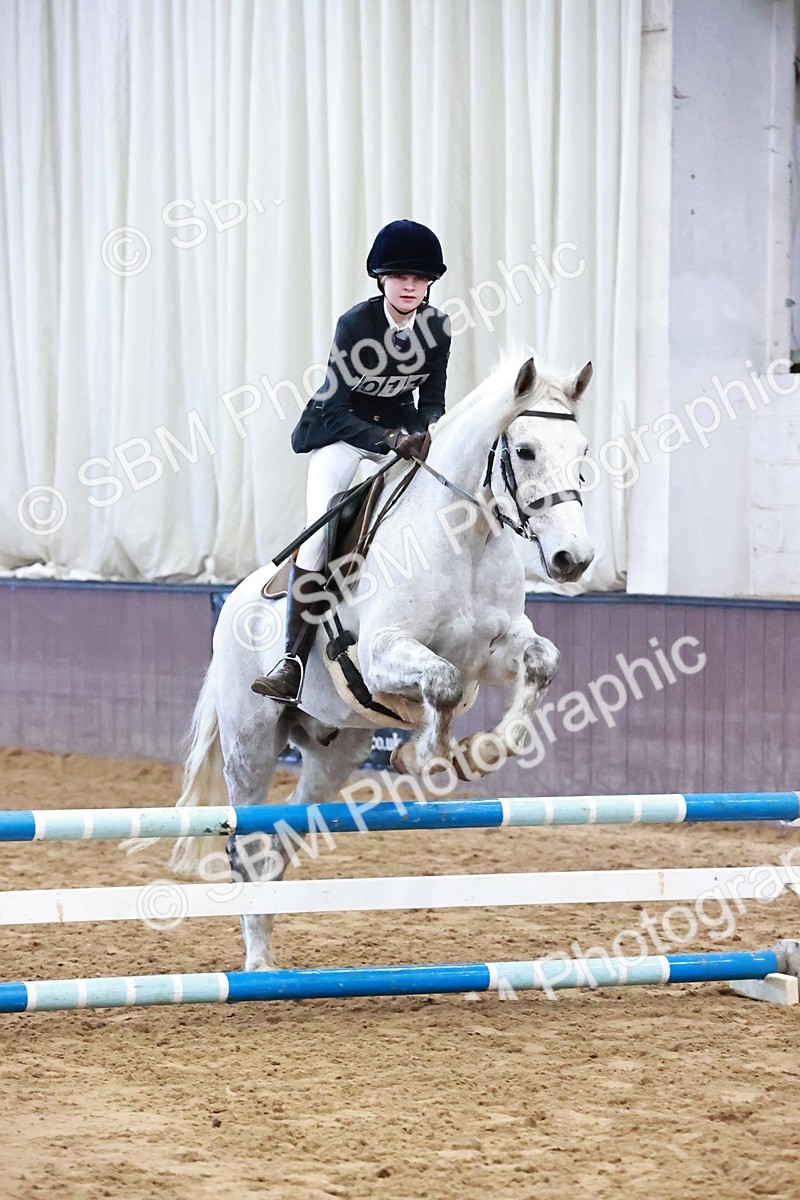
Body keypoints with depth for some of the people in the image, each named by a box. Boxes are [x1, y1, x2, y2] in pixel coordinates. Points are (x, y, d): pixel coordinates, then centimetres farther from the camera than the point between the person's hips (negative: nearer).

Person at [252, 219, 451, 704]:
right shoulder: (355, 324, -22)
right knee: (320, 531, -20)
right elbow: (336, 409, -23)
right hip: (341, 429, -5)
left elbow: (433, 400, 0)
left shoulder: (437, 327, -9)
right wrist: (388, 440, -36)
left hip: (401, 430, 5)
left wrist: (421, 436, -22)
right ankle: (293, 664, -26)